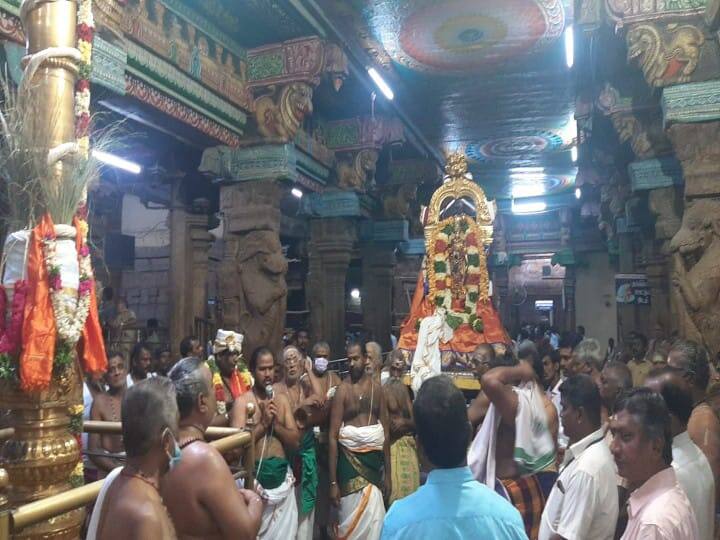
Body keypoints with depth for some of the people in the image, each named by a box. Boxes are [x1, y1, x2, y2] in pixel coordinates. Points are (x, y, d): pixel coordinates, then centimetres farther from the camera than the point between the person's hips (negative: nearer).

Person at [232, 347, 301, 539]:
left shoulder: (282, 399, 8)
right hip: (255, 477, -4)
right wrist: (263, 423, -15)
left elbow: (295, 442, 5)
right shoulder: (242, 401, -6)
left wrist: (276, 423, -9)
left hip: (282, 477, 4)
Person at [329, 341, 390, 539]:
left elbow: (386, 431, 8)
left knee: (373, 519, 4)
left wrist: (388, 472, 7)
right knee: (352, 520, 5)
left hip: (374, 458, 3)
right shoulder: (342, 390, -6)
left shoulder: (376, 387, 4)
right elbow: (333, 436, -7)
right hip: (350, 459, -2)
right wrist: (333, 481, -10)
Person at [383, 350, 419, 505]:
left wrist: (405, 422, -9)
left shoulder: (404, 389, 10)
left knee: (409, 489, 8)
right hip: (392, 445, -6)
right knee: (395, 491, -5)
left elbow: (414, 421, 9)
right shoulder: (384, 389, -11)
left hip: (408, 445, 6)